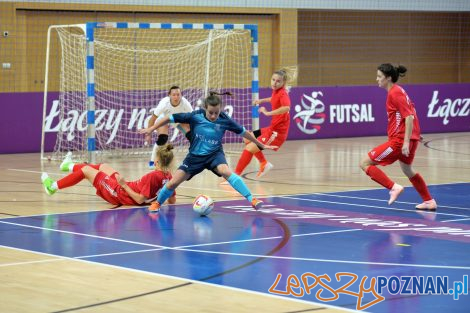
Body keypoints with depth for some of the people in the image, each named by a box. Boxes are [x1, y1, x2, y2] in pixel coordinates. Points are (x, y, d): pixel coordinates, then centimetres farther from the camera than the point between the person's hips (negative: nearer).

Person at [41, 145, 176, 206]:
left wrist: (124, 185, -23)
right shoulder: (168, 176, -11)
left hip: (120, 194, -8)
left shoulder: (153, 177, -32)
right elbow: (172, 200, -2)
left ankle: (53, 187, 29)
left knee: (86, 170, 8)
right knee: (103, 167, 28)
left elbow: (140, 199, -30)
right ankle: (70, 166, 57)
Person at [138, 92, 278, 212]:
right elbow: (170, 118, -10)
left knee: (225, 172, -33)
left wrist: (261, 145, 6)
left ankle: (252, 199, -33)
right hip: (195, 156, 1)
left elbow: (243, 132, -2)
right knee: (173, 182, -5)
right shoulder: (195, 116, -19)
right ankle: (157, 203, 25)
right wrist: (151, 129, -10)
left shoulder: (224, 120, -16)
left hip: (214, 154, -1)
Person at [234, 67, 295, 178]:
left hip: (277, 132, -10)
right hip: (272, 128, 10)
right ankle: (264, 163, 24)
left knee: (249, 148, -15)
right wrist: (262, 100, 28)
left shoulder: (282, 93, -19)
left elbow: (286, 107, -42)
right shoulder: (276, 91, 5)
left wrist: (268, 113, -37)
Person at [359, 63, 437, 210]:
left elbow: (409, 117, -22)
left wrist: (406, 142, -27)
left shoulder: (394, 93, -15)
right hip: (411, 138, 10)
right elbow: (410, 113, 22)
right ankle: (429, 202, 36)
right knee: (407, 169, 31)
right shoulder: (398, 90, 13)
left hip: (399, 139, -10)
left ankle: (394, 187, -14)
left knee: (365, 163, -8)